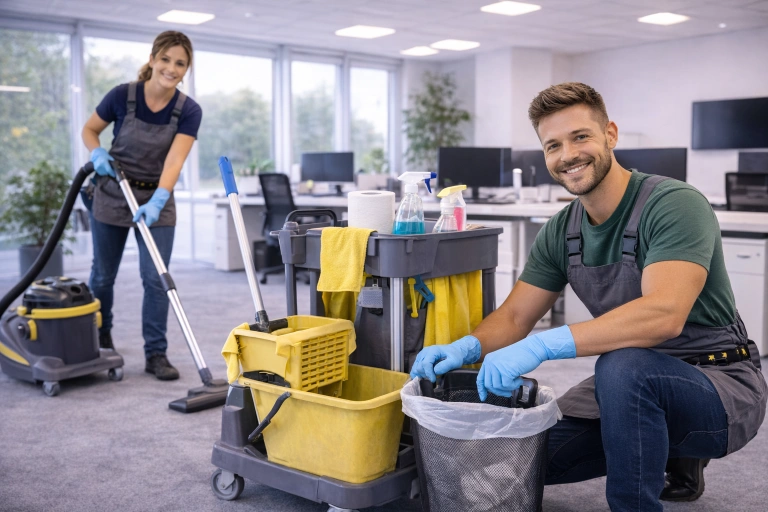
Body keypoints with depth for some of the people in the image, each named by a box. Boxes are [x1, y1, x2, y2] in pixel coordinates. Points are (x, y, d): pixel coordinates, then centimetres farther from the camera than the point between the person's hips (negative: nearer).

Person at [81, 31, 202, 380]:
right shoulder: (122, 95, -15)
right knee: (103, 275, 12)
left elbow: (174, 161, -24)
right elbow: (89, 130, 2)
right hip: (112, 195, 0)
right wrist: (98, 154, -18)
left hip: (156, 200, 0)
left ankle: (156, 354, 5)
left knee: (156, 278, -6)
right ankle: (100, 338, 37)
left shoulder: (189, 110, -13)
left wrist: (157, 201, -38)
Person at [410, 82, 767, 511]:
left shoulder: (676, 205, -22)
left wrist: (542, 346, -42)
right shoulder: (561, 232, 0)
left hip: (722, 383, -7)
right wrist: (467, 347, -21)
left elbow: (664, 314, -36)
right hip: (637, 385, 7)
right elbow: (514, 317, 2)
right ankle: (673, 458, 18)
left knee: (624, 365, -37)